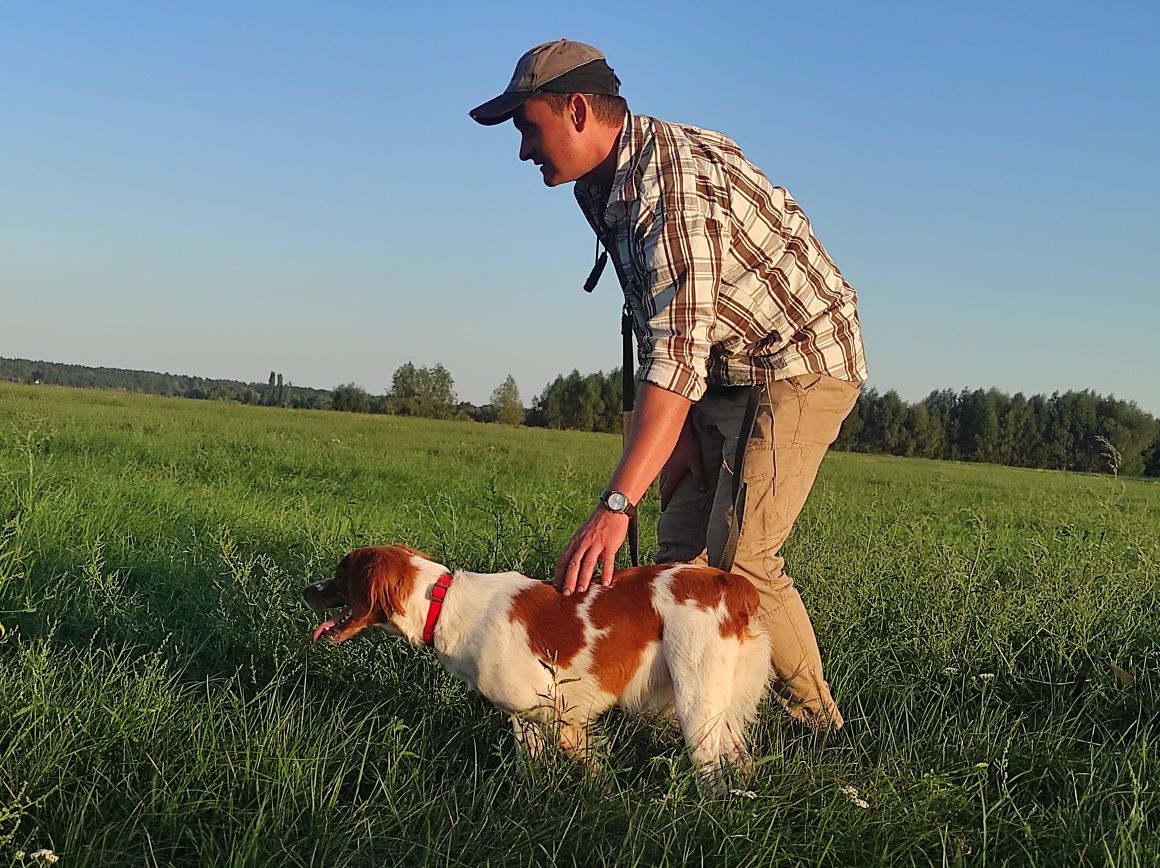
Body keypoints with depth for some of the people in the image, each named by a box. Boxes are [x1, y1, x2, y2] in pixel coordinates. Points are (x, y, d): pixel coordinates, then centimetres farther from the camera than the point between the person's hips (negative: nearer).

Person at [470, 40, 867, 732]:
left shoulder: (674, 170, -27)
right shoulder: (603, 186, 4)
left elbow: (679, 349, -37)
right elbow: (657, 328, 7)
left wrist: (615, 506, -42)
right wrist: (679, 430, -6)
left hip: (802, 360, -9)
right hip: (728, 375, 9)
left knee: (738, 557, -15)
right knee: (681, 552, 4)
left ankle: (817, 727, 1)